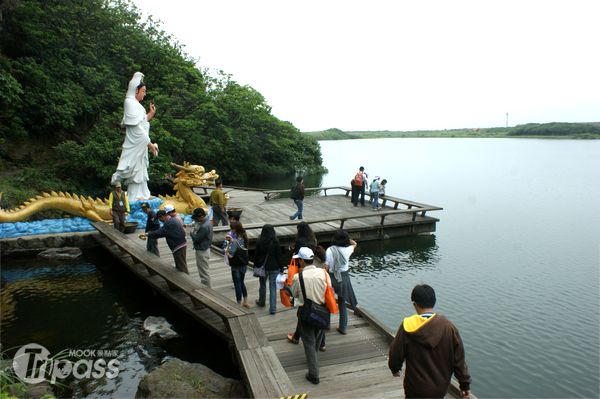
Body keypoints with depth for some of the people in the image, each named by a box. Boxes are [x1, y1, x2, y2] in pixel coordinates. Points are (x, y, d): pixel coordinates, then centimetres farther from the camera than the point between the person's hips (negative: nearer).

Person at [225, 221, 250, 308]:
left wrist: (226, 250, -8)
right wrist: (231, 240, 3)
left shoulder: (235, 241, -25)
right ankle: (245, 302, 30)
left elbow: (230, 254, -27)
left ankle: (239, 304, 18)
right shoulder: (244, 238, -1)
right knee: (241, 283, 23)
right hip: (244, 265, 8)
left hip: (236, 266, -8)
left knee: (237, 285, 7)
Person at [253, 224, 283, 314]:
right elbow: (279, 256, -9)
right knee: (273, 287, 4)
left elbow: (256, 255, -1)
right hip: (274, 267, -2)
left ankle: (261, 302, 42)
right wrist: (281, 267, 0)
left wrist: (255, 266, 12)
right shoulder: (275, 242, -14)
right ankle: (272, 308, 2)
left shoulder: (259, 241, -9)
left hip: (263, 267, 2)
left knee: (262, 285, 22)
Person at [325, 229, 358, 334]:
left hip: (332, 278, -3)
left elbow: (326, 267, -16)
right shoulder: (347, 249, -7)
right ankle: (343, 328, 24)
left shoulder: (330, 250, -17)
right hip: (344, 278, 3)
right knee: (342, 303, 17)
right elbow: (354, 244, 18)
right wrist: (346, 237, 6)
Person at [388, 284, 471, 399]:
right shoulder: (449, 327, -13)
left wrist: (395, 369, 14)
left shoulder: (407, 327, -19)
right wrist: (465, 385, 6)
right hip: (441, 386, 3)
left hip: (416, 389, -3)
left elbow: (396, 355, -7)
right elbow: (459, 360, -6)